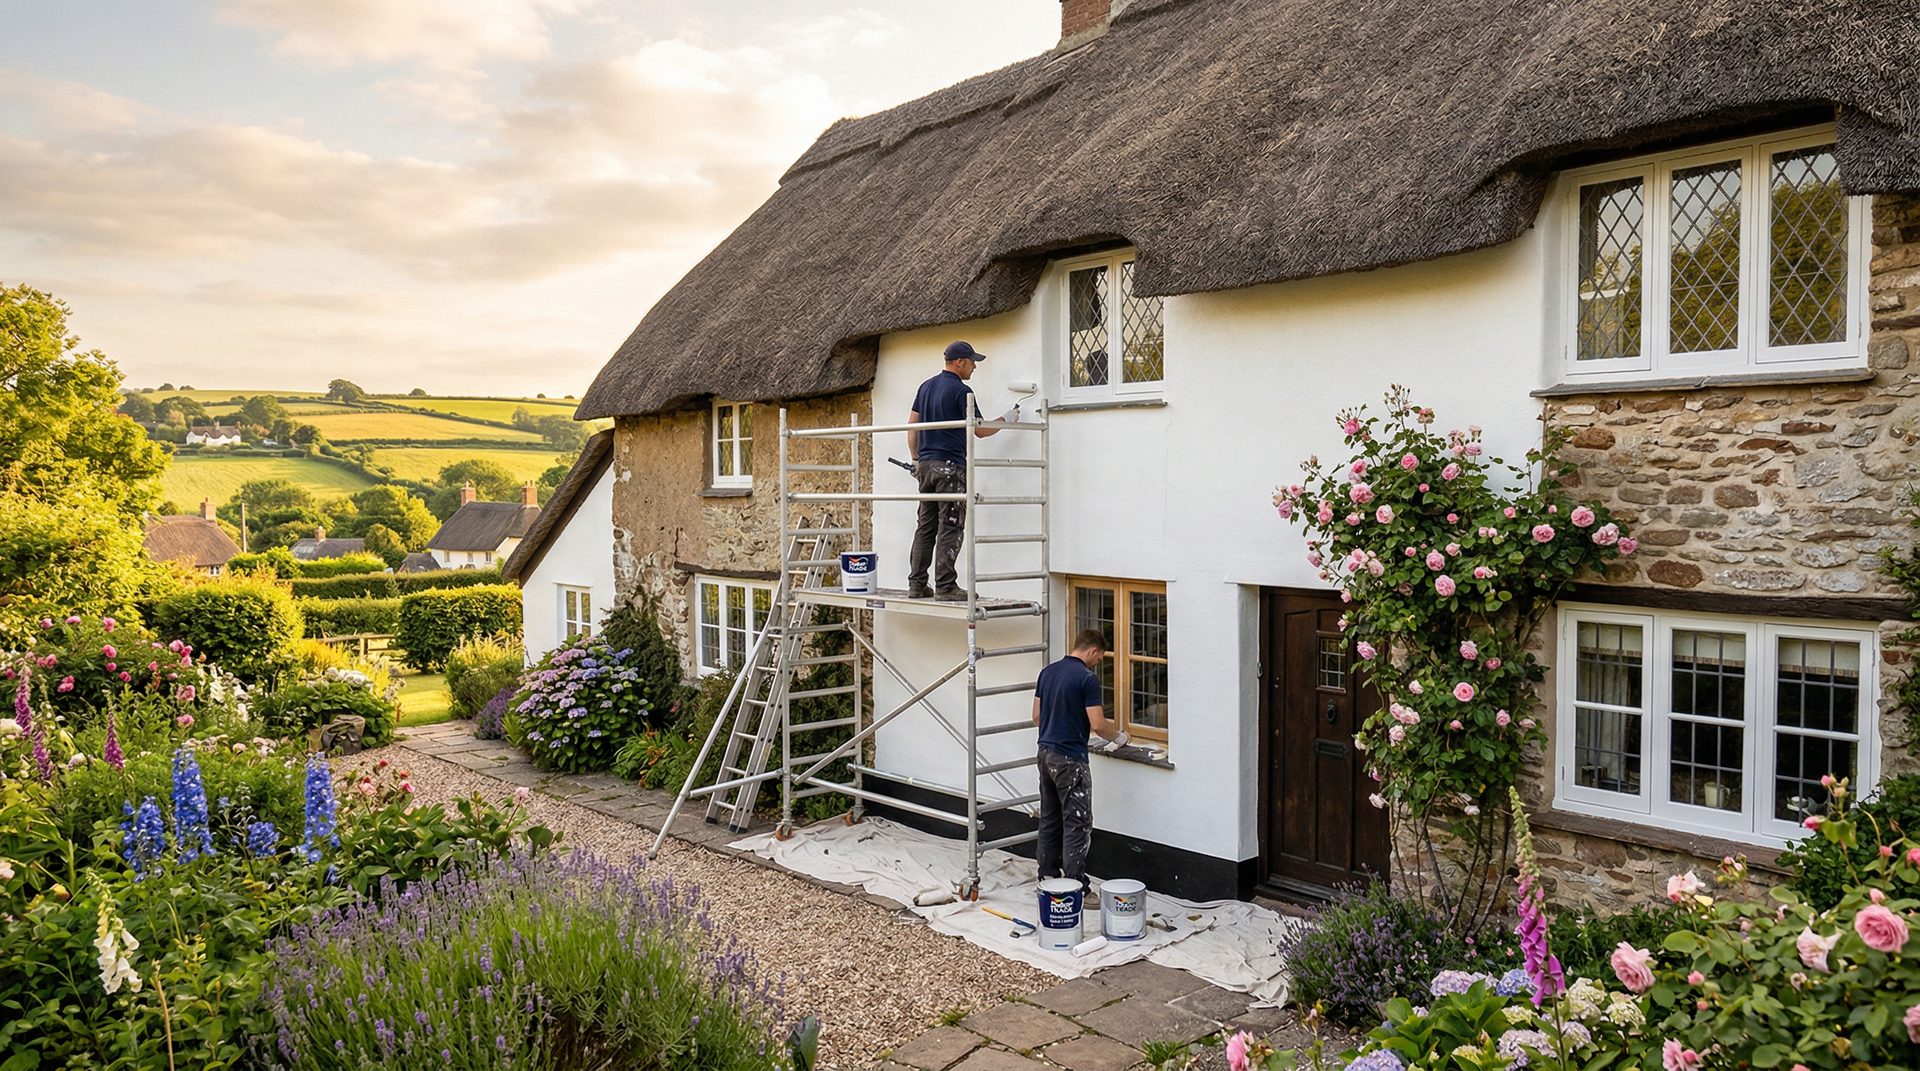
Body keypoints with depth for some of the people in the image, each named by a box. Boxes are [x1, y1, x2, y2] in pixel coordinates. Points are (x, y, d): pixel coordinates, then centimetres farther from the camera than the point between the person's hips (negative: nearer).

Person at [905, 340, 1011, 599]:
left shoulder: (926, 387, 14)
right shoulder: (961, 391, -10)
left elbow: (912, 426, 15)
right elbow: (979, 431, -6)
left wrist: (916, 459, 19)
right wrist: (1006, 420, 9)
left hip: (926, 464, 8)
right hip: (951, 466, -8)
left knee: (925, 527, 10)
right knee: (949, 529, -5)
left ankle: (916, 585, 10)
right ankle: (945, 586, -5)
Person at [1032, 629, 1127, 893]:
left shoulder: (1048, 672, 9)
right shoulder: (1087, 678, -15)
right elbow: (1097, 724, -17)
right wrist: (1118, 737, 1)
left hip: (1046, 752, 8)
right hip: (1070, 759, -8)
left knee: (1050, 819, 15)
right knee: (1077, 823, -3)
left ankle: (1048, 876, 22)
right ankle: (1075, 888, -2)